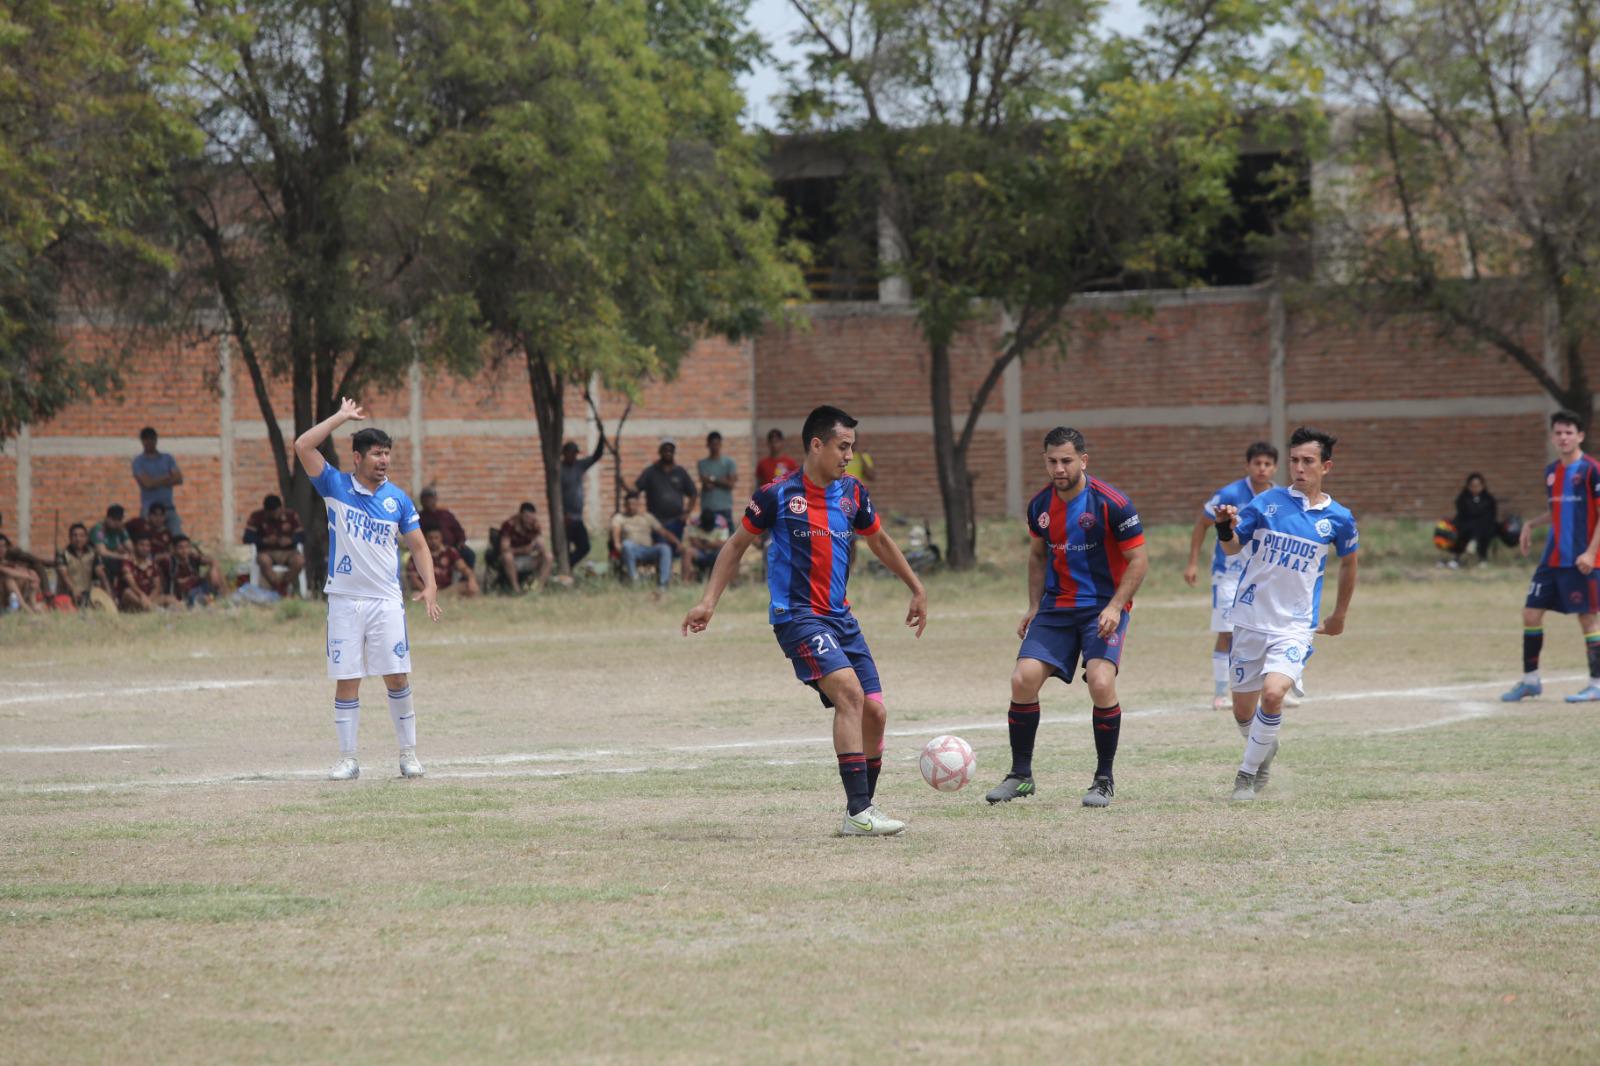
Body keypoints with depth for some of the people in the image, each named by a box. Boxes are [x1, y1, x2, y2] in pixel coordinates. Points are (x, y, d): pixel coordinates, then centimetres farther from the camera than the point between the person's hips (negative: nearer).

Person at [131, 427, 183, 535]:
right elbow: (148, 483, -10)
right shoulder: (138, 461, 3)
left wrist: (157, 482, -7)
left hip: (169, 508, 4)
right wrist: (168, 478, 0)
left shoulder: (167, 459, 15)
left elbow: (179, 479, 3)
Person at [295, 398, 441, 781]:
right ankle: (347, 759, 6)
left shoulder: (398, 499, 5)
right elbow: (303, 446, -9)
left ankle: (408, 753, 9)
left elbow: (419, 546, 8)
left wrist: (430, 585, -8)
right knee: (346, 681, 1)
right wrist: (341, 417, -6)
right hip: (344, 601, -1)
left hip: (386, 601, 1)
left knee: (397, 678, -2)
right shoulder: (336, 486, 2)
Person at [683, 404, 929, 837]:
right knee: (850, 692, -25)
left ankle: (865, 803, 21)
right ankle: (858, 814, -28)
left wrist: (917, 590, 30)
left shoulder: (852, 493, 7)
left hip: (840, 618, 7)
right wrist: (708, 601, -1)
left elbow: (880, 541, 25)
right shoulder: (778, 494, -8)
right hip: (797, 617, -7)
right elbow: (737, 545, 5)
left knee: (874, 713, 1)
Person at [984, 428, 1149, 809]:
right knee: (1023, 679, -10)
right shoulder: (1040, 505, 2)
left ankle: (1105, 778, -4)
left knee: (1101, 684, -23)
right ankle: (1021, 775, 7)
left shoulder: (1111, 504, -14)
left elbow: (1138, 560, -9)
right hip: (1056, 606, 5)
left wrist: (1115, 606, -19)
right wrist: (1034, 607, 13)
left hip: (1103, 608, -5)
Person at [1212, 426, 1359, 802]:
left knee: (1273, 693, -25)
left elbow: (1348, 562, 17)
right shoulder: (1267, 502, -3)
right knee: (1243, 710, 9)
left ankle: (1249, 771, -7)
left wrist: (1340, 614, 24)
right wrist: (1226, 527, -24)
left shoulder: (1338, 518, -1)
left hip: (1296, 625, -2)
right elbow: (1232, 548, -1)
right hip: (1251, 619, 2)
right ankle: (1263, 749, 42)